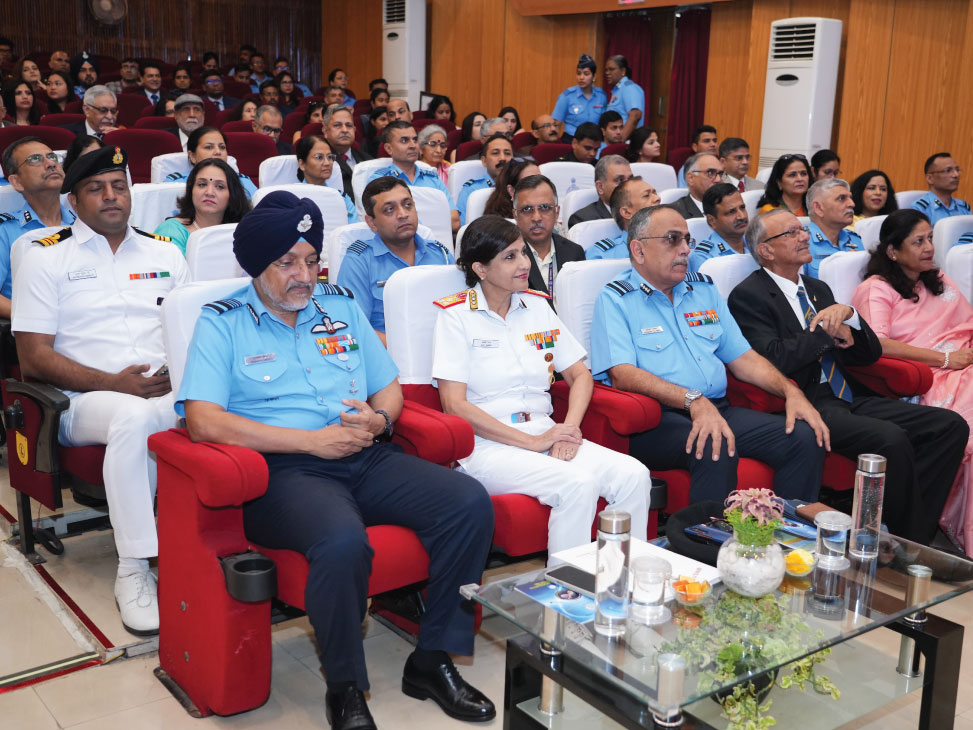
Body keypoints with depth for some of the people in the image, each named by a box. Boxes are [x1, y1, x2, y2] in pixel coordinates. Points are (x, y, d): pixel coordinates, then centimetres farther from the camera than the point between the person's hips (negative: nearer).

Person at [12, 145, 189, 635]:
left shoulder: (165, 254, 20)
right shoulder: (45, 258, 9)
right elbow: (34, 358, 0)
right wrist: (114, 383, -14)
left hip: (170, 393, 3)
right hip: (86, 401, -3)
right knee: (134, 416, -39)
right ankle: (133, 570, -32)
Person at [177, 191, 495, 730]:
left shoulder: (341, 306, 20)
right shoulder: (222, 323, 4)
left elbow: (389, 388, 23)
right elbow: (203, 421, -10)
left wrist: (378, 419, -4)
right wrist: (314, 440, -13)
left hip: (367, 459, 5)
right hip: (286, 470, -5)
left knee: (470, 503, -18)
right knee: (342, 539, -37)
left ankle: (432, 662, -3)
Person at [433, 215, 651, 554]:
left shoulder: (537, 306, 16)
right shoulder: (455, 316, -2)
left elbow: (580, 375, 16)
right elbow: (454, 404, -10)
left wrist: (569, 430, -5)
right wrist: (531, 442, -13)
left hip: (544, 434, 6)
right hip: (486, 446, -5)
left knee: (634, 475, -18)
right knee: (577, 484, -30)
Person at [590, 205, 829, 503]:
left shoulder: (704, 289, 21)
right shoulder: (614, 300, 0)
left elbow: (742, 357, 20)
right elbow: (622, 375, -15)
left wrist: (790, 391, 3)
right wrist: (693, 400, -26)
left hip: (719, 409, 6)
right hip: (655, 420, -6)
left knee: (806, 437, -13)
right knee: (715, 448, -35)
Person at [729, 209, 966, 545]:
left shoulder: (818, 289, 21)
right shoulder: (748, 295, -2)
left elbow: (870, 354, 18)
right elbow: (773, 359, -18)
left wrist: (847, 315, -4)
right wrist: (828, 329, -4)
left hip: (850, 400, 8)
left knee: (951, 425, -8)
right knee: (892, 439, -31)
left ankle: (912, 533, -7)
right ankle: (913, 542, -10)